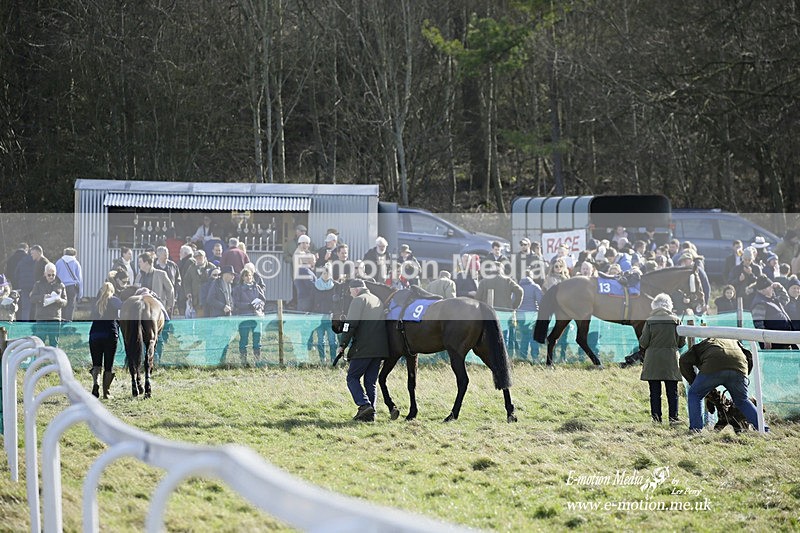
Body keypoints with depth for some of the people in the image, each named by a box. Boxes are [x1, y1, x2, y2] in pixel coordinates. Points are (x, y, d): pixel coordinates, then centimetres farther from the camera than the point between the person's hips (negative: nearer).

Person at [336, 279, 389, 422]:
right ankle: (371, 413, 6)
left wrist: (342, 345, -7)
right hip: (380, 348, 7)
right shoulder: (378, 300, 20)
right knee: (371, 381, 11)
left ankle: (364, 404, -18)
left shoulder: (358, 300, -4)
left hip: (363, 348, -7)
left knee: (352, 378, 0)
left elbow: (350, 325, -12)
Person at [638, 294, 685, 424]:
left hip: (653, 361, -1)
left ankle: (656, 417, 2)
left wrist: (642, 346, 16)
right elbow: (682, 342, 1)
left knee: (655, 392, 5)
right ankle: (673, 417, 4)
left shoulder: (650, 321, -6)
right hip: (671, 360, 1)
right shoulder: (676, 321, -3)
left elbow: (643, 343, -7)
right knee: (672, 391, 8)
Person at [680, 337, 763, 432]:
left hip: (713, 367, -3)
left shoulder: (700, 346, 35)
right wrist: (744, 378, 35)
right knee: (742, 401, 25)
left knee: (694, 395, 19)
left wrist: (693, 381, 28)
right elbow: (749, 357, 28)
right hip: (738, 367, 3)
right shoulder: (734, 342, 42)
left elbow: (684, 360, 20)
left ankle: (695, 430, 9)